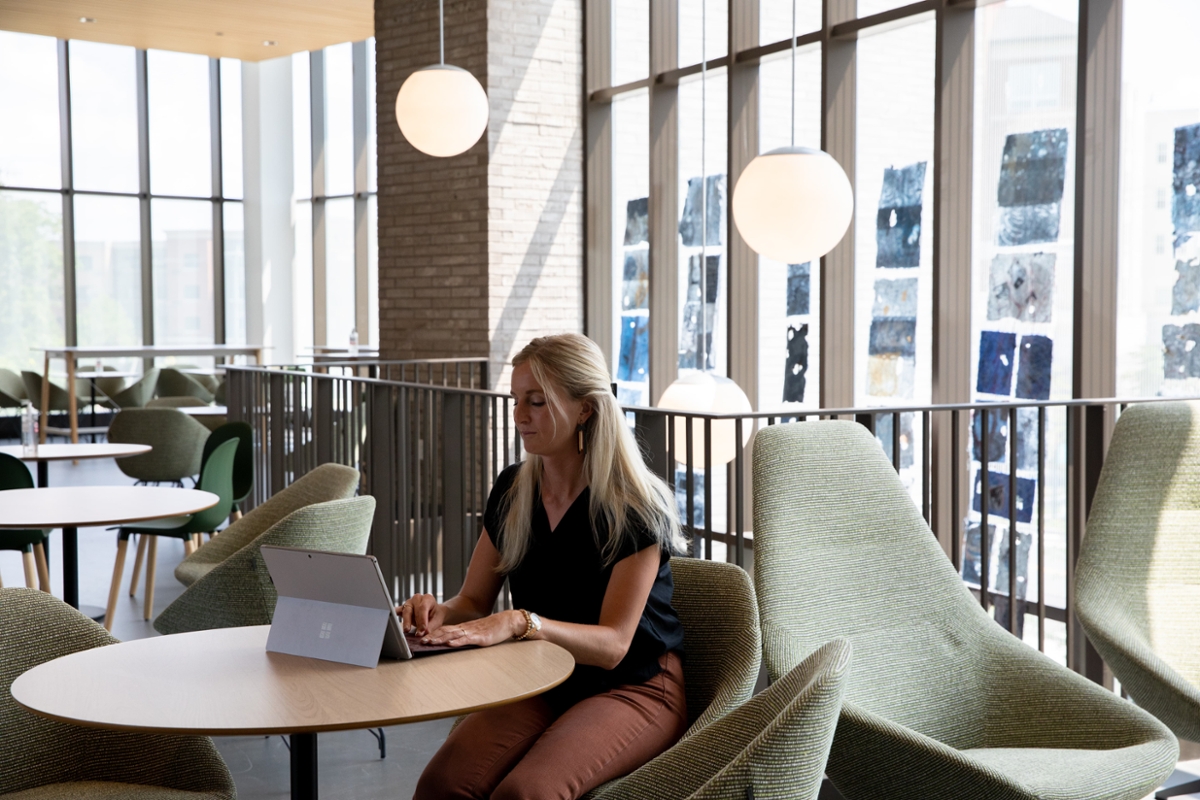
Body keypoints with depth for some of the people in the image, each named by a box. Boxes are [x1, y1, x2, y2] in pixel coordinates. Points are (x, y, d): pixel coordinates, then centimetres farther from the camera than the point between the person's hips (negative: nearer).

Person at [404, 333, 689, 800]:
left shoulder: (636, 507, -14)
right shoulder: (512, 491, 5)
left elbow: (612, 644, -18)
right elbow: (474, 601, 9)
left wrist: (520, 623, -35)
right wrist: (440, 612, -16)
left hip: (634, 688, -4)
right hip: (544, 686, 5)